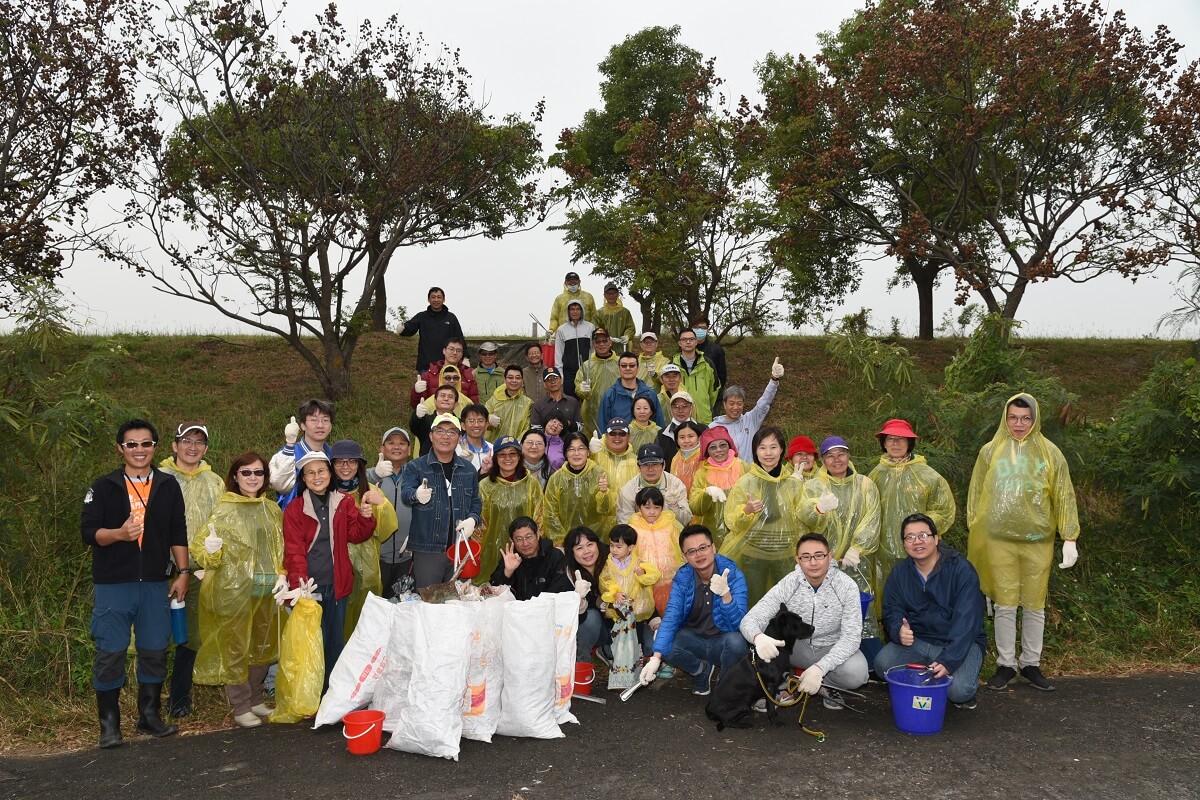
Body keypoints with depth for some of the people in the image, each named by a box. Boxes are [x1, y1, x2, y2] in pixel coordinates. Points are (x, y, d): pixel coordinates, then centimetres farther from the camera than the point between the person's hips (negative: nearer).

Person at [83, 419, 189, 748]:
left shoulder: (168, 486, 8)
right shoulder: (104, 486, 1)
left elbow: (178, 533, 11)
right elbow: (88, 530, -4)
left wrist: (183, 572, 5)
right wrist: (119, 533, -23)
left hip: (155, 584, 3)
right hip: (113, 584, -2)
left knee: (155, 652, 7)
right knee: (110, 654, -1)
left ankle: (149, 715, 22)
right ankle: (109, 725, 12)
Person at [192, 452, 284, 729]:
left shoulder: (271, 509, 9)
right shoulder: (223, 509, -5)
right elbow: (200, 547, -7)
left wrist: (281, 576, 4)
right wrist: (211, 550, -28)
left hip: (266, 590, 5)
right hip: (233, 589, -5)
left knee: (263, 646, 14)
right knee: (236, 648, 2)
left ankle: (256, 700, 29)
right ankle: (241, 708, 12)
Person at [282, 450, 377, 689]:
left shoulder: (344, 502, 6)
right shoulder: (295, 509, -6)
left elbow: (355, 535, 4)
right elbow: (293, 551, -10)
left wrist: (365, 517, -16)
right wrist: (300, 583, -22)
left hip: (337, 585, 4)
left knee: (336, 642, 13)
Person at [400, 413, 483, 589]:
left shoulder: (468, 469, 12)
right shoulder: (415, 467, 0)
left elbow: (476, 502, 17)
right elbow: (405, 493, -16)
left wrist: (473, 519, -5)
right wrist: (417, 495, -40)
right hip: (427, 549, -3)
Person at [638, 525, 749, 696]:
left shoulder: (733, 575, -18)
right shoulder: (682, 578, -10)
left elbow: (737, 624, -26)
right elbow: (671, 617, -19)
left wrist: (726, 594, -46)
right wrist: (656, 657, -34)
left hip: (722, 641, -3)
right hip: (694, 639, 3)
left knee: (736, 641, -35)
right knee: (664, 646, -25)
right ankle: (701, 670, 7)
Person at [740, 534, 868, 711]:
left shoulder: (847, 586, -18)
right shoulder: (788, 584, -17)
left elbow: (851, 636, -22)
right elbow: (750, 619, -22)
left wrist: (819, 668, -37)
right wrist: (758, 637, -48)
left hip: (833, 649, -1)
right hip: (798, 647, 1)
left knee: (856, 672, -33)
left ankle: (824, 684, 0)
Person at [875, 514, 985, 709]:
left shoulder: (961, 570, -14)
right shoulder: (900, 573, 2)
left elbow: (966, 621, -21)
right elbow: (892, 611, 2)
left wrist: (948, 661, -31)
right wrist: (899, 631, -24)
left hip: (961, 643, -4)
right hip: (916, 642, 4)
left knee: (959, 691, -29)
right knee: (882, 664, -23)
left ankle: (969, 680, 8)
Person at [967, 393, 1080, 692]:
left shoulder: (1049, 453, 3)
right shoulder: (991, 451, 4)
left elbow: (1064, 497, 3)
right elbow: (976, 495, 7)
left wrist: (1070, 538, -2)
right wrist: (975, 533, 5)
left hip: (1038, 540, 0)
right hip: (1000, 540, 0)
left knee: (1034, 605, 8)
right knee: (1005, 604, 3)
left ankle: (1031, 664, 21)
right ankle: (1006, 664, 14)